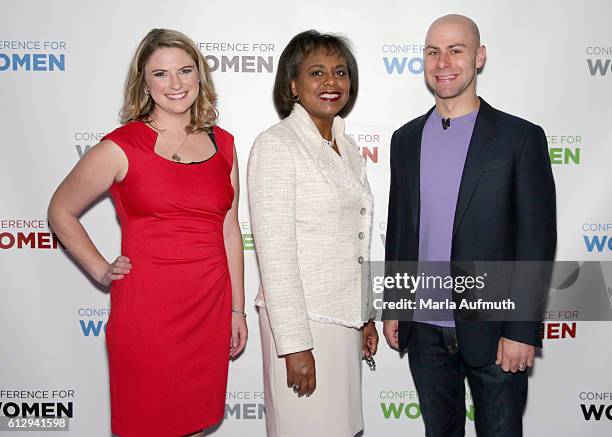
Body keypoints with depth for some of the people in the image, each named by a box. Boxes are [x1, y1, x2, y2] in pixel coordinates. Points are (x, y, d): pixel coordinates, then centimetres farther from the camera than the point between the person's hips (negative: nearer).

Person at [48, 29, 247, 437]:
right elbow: (61, 211, 7)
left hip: (210, 309, 4)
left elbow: (230, 230, 10)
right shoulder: (121, 147, -5)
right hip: (145, 309, -4)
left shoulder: (223, 143, 7)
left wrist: (237, 309, 10)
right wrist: (101, 270, -1)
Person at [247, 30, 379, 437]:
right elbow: (274, 251, -17)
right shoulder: (276, 146, -13)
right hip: (300, 317, -7)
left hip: (345, 317, 7)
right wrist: (295, 344, -19)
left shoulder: (348, 147, 10)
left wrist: (366, 315, 16)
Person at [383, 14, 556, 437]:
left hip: (492, 328, -3)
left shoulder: (521, 138, -7)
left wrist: (523, 331, -13)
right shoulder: (406, 139, 6)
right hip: (424, 327, 4)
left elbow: (537, 240, -9)